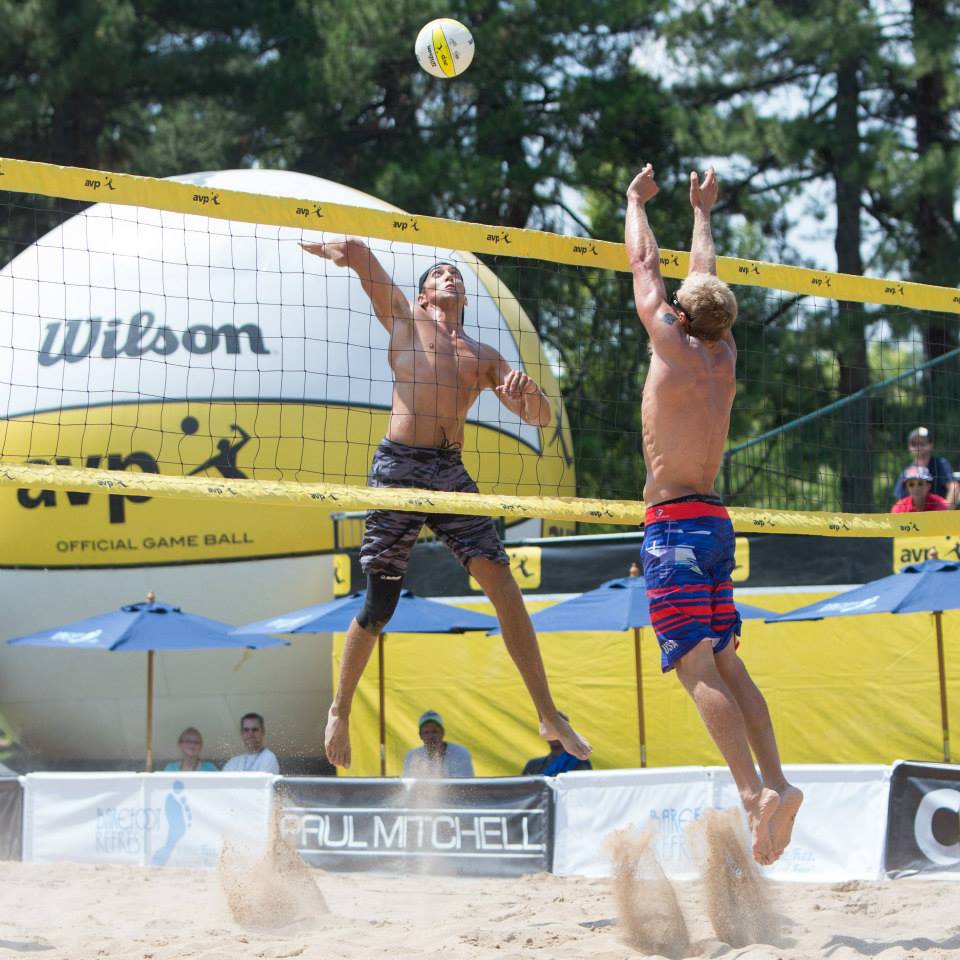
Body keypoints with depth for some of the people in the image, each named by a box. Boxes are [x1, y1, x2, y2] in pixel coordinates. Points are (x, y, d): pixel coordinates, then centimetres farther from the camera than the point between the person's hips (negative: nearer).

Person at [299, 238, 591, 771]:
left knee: (502, 582, -6)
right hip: (399, 466, -3)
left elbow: (540, 417, 13)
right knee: (380, 603, -1)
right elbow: (355, 250, 9)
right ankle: (339, 711, 18)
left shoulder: (483, 356, 20)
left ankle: (549, 715, -2)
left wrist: (527, 391, -5)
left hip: (450, 470, 3)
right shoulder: (405, 318, 12)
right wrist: (324, 248, 26)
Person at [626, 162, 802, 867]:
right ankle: (775, 782, 1)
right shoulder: (725, 357, 10)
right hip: (715, 524, 8)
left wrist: (638, 202, 24)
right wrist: (703, 212, 41)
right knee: (727, 664, 11)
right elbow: (707, 278, 27)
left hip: (675, 525, -8)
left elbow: (645, 266, 8)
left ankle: (755, 791, -27)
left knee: (697, 668, -14)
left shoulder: (672, 346, -6)